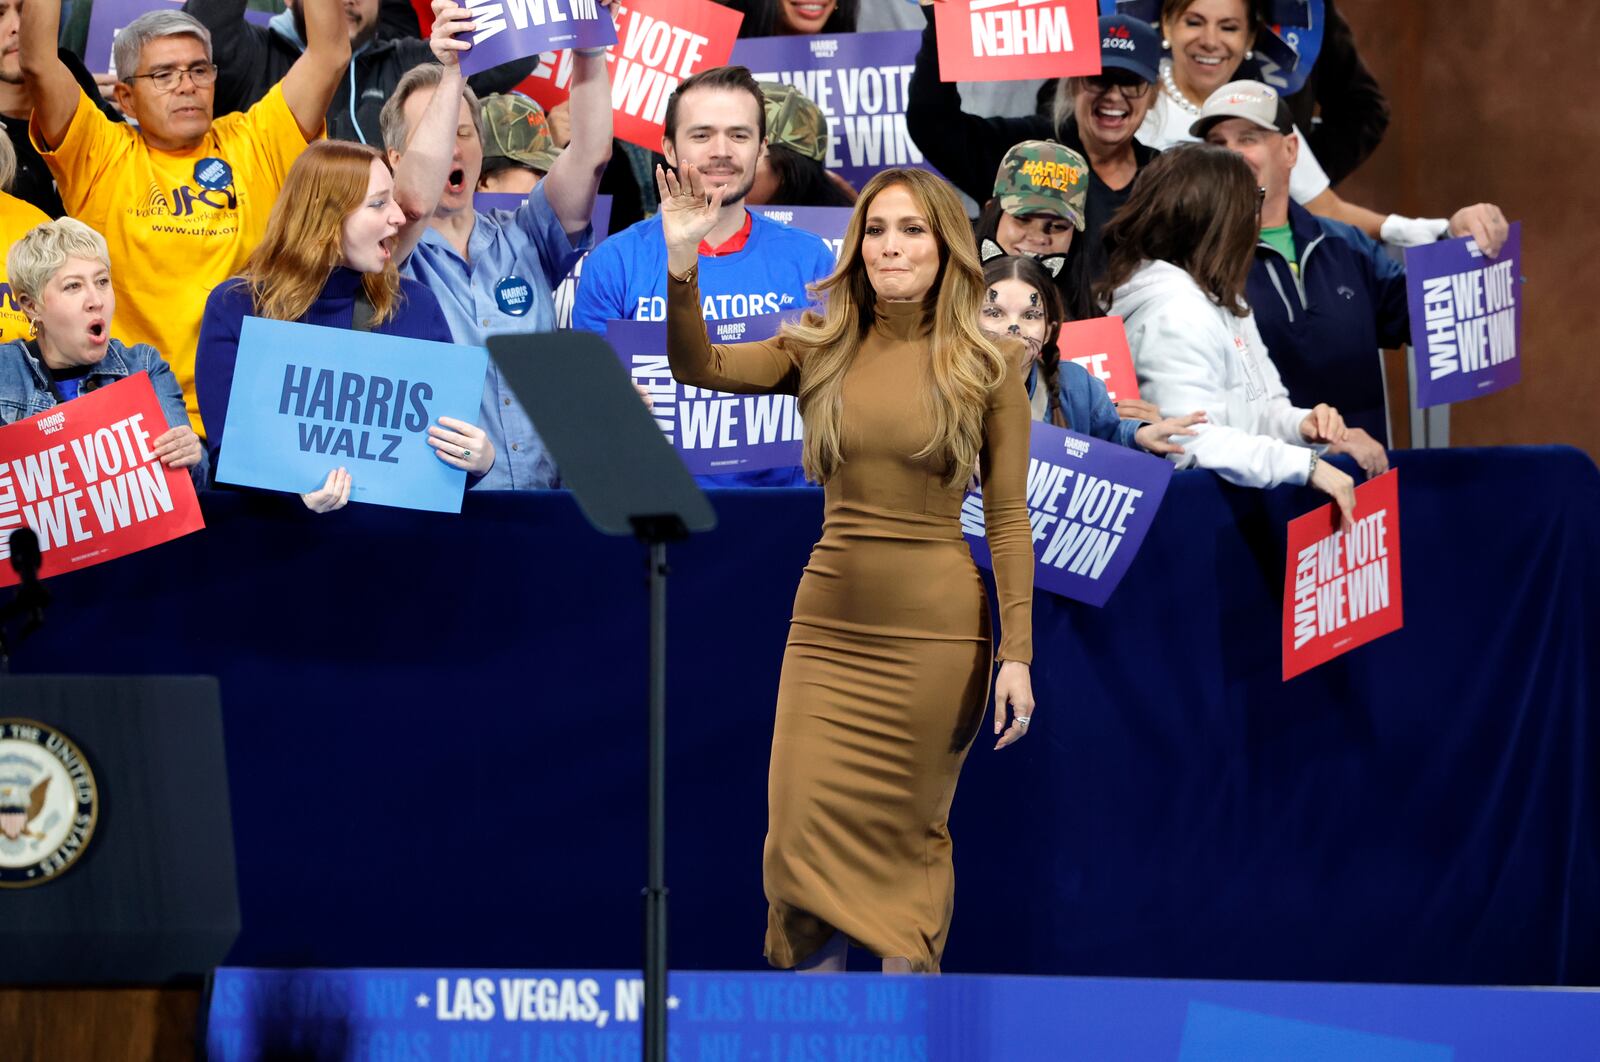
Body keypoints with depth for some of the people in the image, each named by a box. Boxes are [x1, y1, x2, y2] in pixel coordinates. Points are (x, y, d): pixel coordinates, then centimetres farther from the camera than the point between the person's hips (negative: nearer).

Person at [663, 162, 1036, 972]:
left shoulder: (985, 369, -1)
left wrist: (1017, 654, -6)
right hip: (828, 623, 2)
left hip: (935, 631, -2)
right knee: (802, 830, -3)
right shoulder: (821, 351, 5)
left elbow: (1008, 519, -1)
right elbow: (698, 368, -7)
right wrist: (682, 266, -23)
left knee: (908, 837, 5)